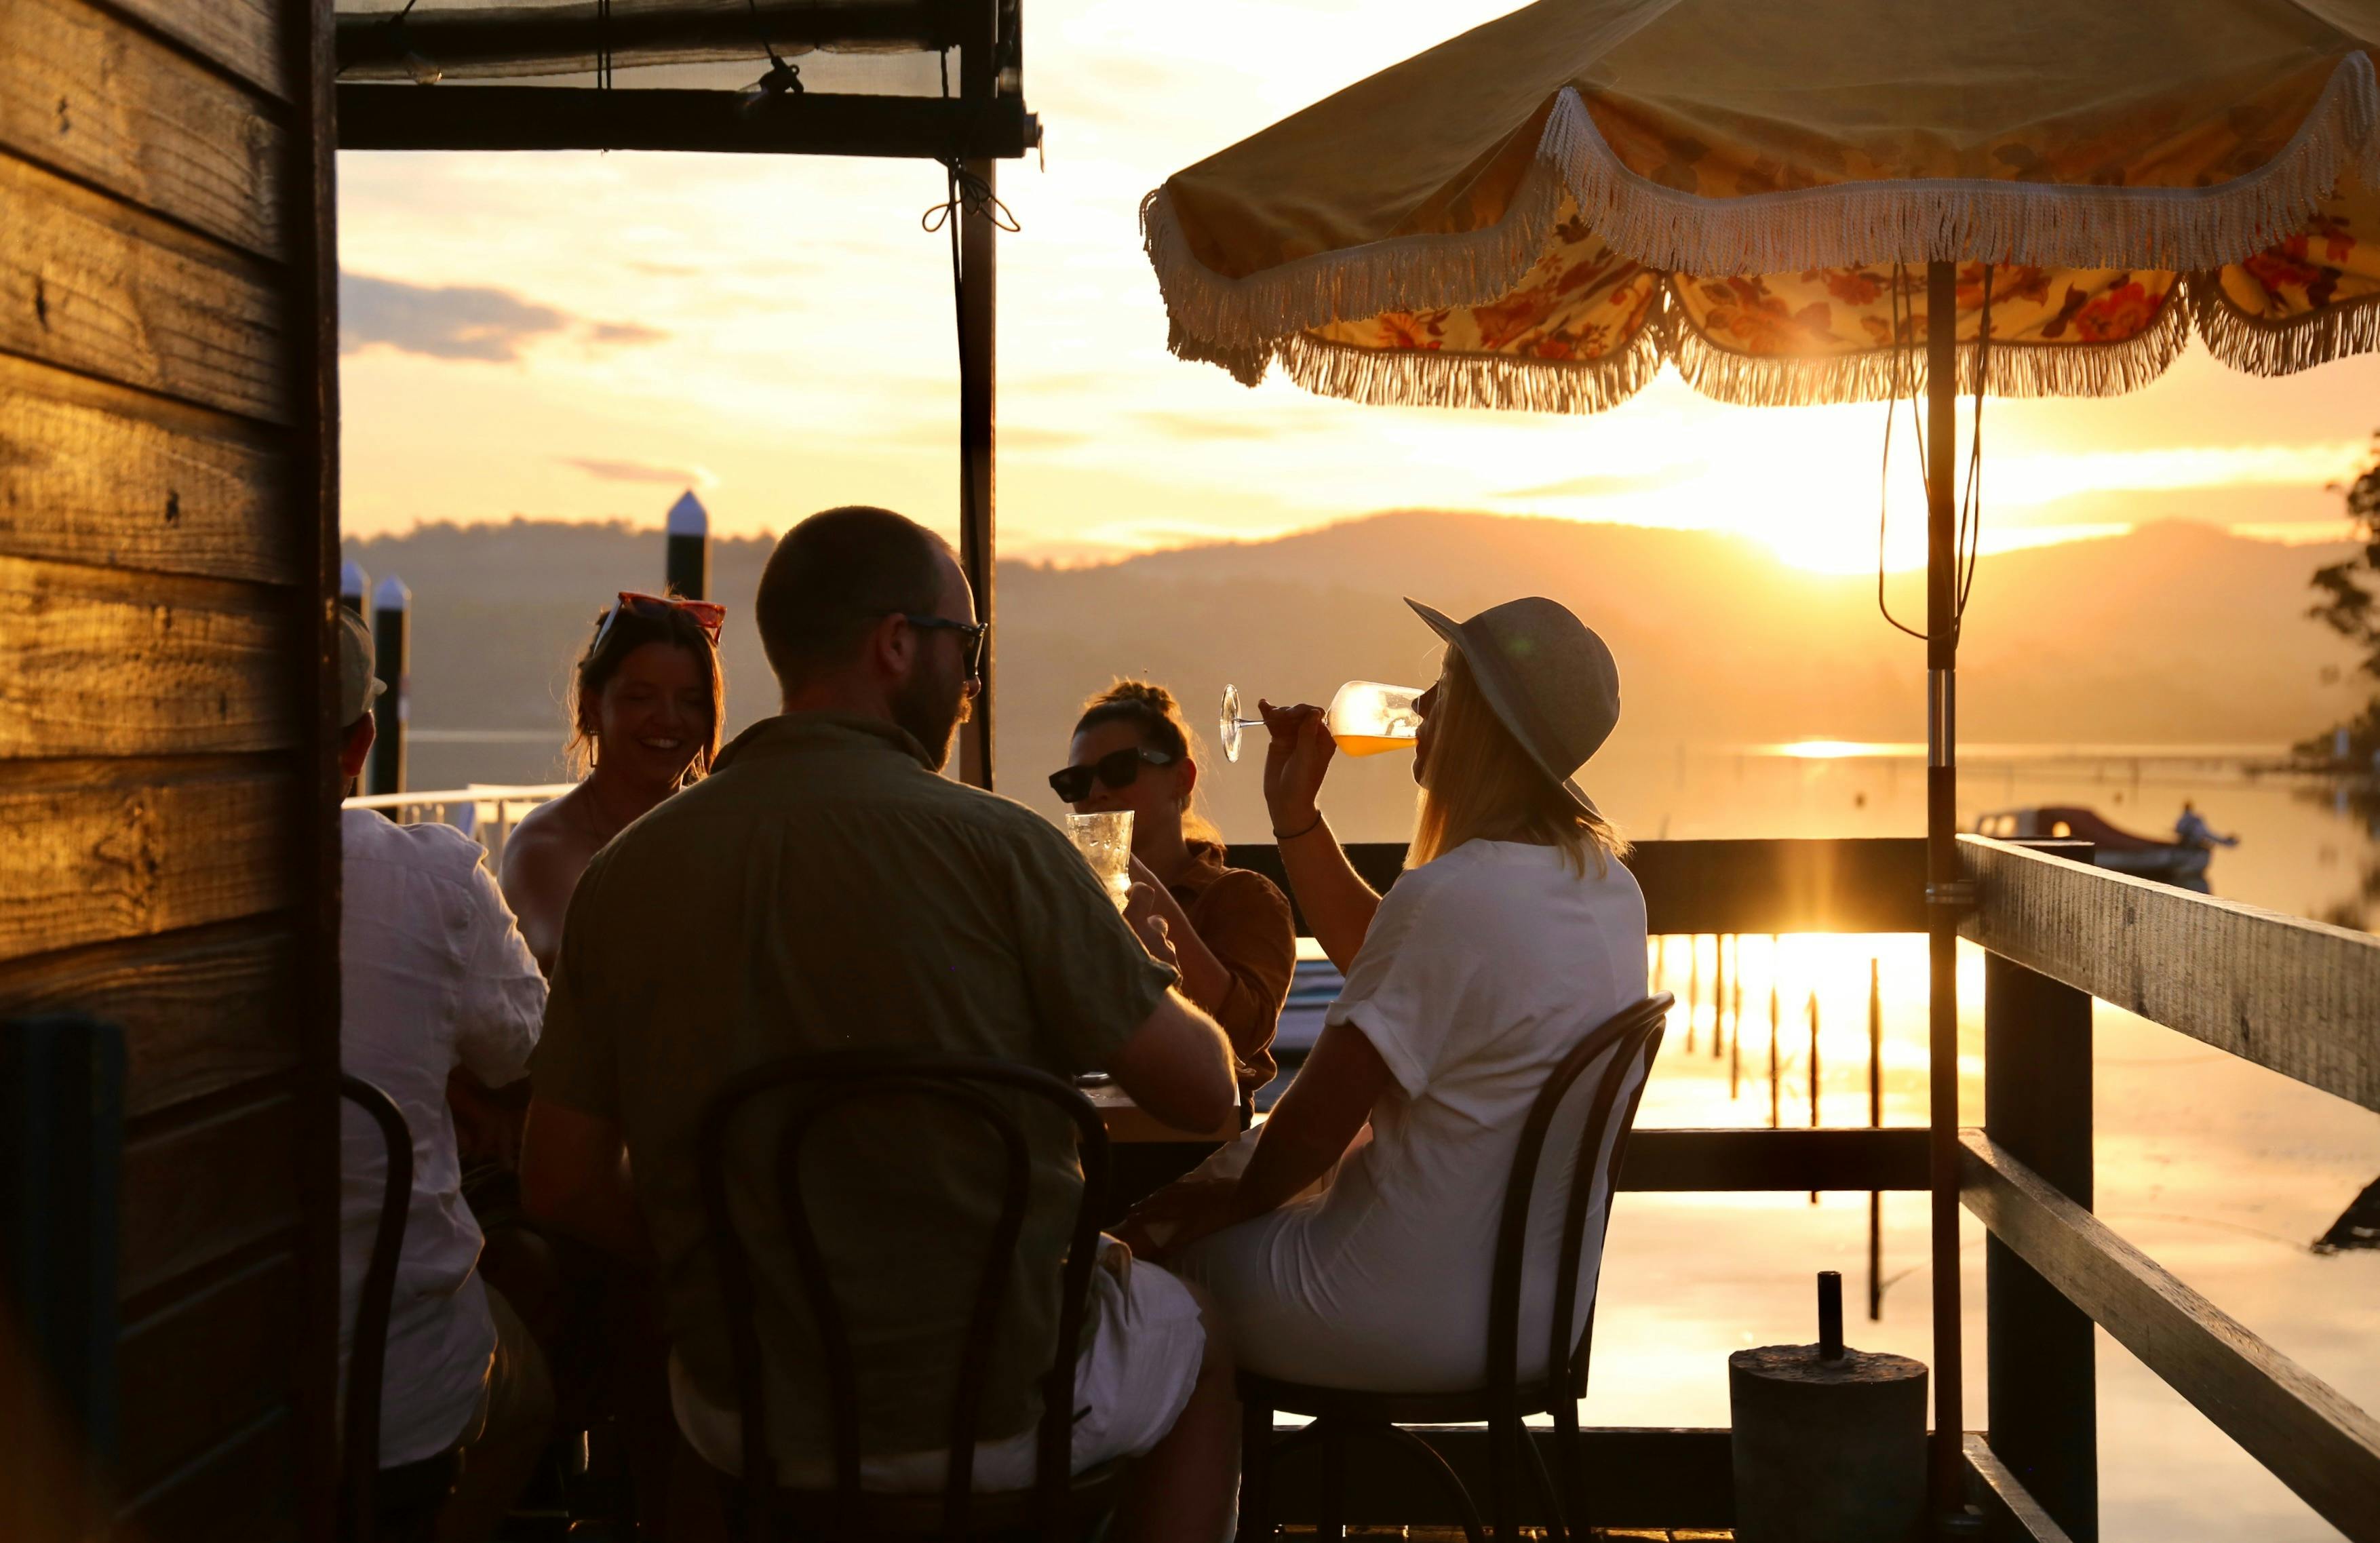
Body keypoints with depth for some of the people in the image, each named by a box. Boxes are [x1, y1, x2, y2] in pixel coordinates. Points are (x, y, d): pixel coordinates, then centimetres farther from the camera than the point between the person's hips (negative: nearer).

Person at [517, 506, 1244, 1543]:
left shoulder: (625, 872, -6)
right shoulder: (993, 847, -18)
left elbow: (561, 1185, -2)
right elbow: (1203, 1092, -11)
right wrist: (1149, 967, 11)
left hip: (748, 1428, 4)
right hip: (997, 1415, -3)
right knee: (1205, 1343, 29)